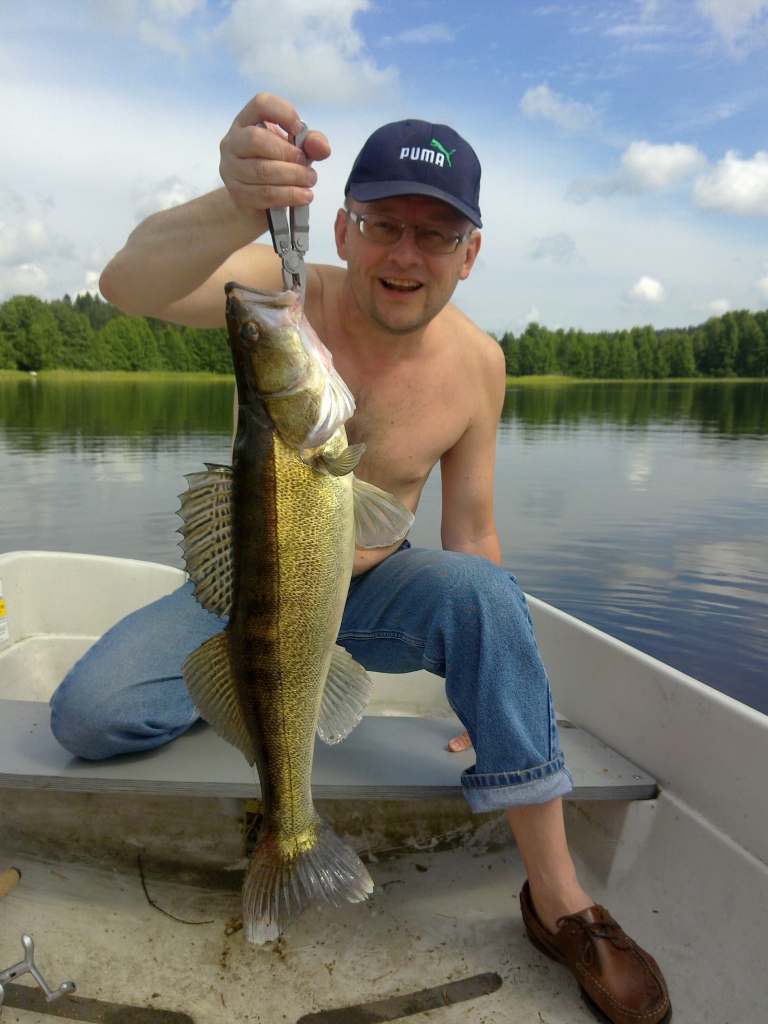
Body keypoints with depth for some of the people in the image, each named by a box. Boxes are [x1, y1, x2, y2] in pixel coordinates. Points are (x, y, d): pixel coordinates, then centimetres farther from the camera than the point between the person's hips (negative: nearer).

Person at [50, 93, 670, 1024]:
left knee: (485, 589, -31)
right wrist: (240, 208, -59)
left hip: (370, 593, 1)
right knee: (87, 715, -20)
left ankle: (558, 901, -17)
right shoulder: (284, 295, -16)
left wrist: (490, 703, -4)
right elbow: (129, 282, -36)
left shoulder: (475, 364, -9)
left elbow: (470, 535, -2)